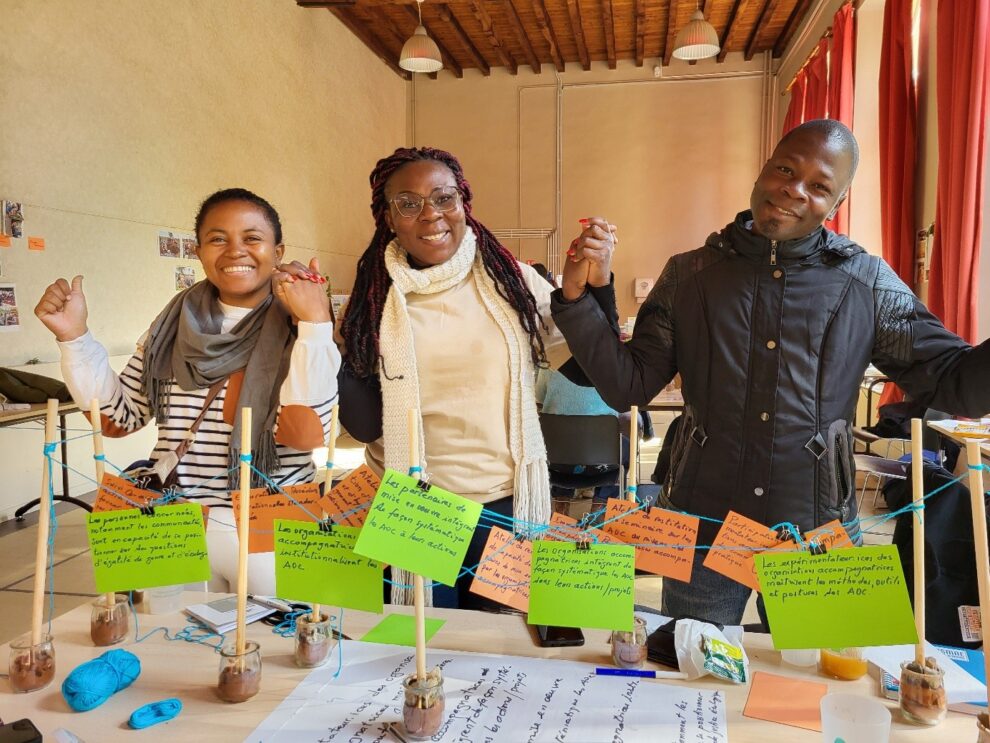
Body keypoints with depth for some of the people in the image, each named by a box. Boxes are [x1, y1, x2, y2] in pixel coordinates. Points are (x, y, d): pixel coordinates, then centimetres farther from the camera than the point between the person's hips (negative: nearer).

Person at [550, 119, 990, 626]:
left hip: (818, 534, 0)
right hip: (702, 529, 0)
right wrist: (584, 298, -15)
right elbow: (627, 386, -3)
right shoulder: (691, 276, 0)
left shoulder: (869, 285, -1)